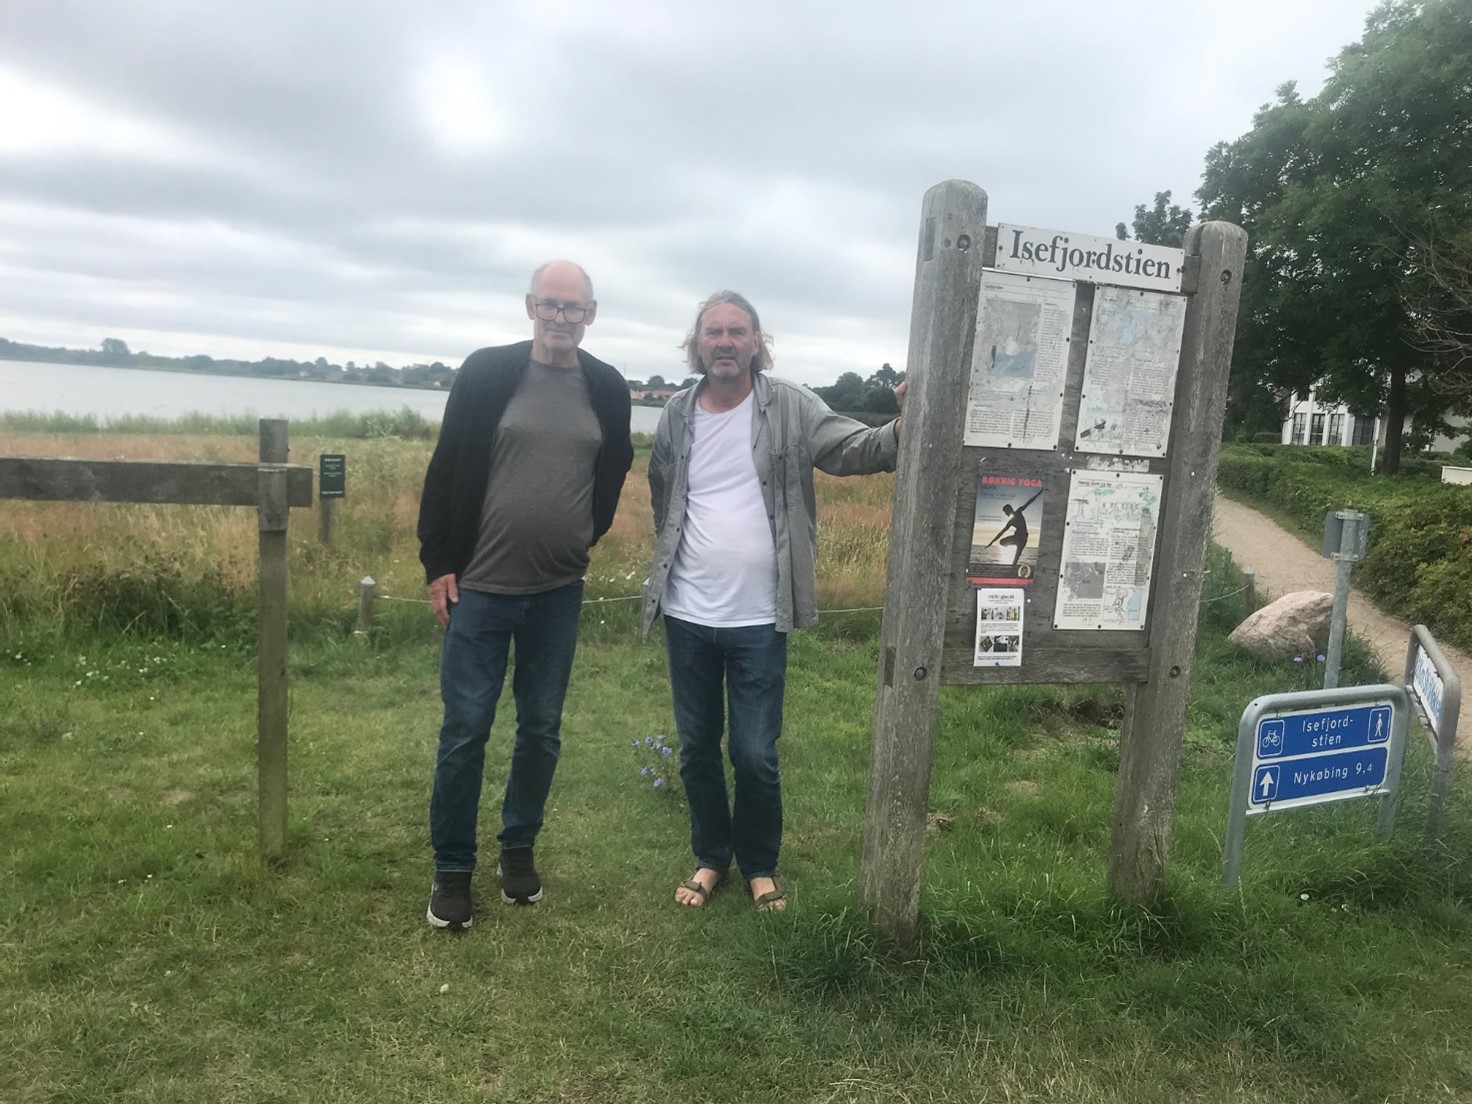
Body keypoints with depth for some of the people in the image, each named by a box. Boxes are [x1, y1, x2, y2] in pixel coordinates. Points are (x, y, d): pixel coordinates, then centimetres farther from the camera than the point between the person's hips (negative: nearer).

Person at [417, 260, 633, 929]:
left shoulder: (607, 389, 3)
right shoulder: (486, 373, -5)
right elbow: (446, 471, -3)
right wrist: (438, 563, -4)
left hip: (559, 593, 3)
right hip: (479, 587, -2)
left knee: (541, 729, 12)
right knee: (465, 730, 3)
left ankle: (518, 850, 31)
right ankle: (452, 869, 19)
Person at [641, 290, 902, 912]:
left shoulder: (791, 408, -5)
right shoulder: (677, 416, 4)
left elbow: (856, 449, -17)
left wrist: (903, 427, -36)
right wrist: (672, 568, 13)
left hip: (759, 618, -3)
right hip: (687, 615, 3)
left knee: (755, 755, 4)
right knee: (697, 749, 15)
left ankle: (760, 865, 28)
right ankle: (710, 858, 35)